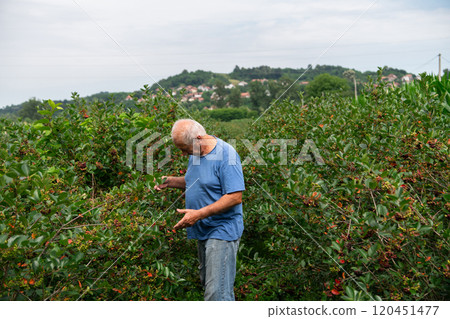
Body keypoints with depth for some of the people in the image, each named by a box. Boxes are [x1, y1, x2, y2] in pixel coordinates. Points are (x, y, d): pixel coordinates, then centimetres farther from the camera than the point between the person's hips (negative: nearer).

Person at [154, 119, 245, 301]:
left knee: (217, 293, -10)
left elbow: (235, 197, -24)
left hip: (221, 231, -9)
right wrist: (172, 182, 5)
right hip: (203, 231, 9)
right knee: (207, 284, 18)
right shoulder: (195, 153, 9)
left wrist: (199, 214, -25)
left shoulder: (226, 155, -20)